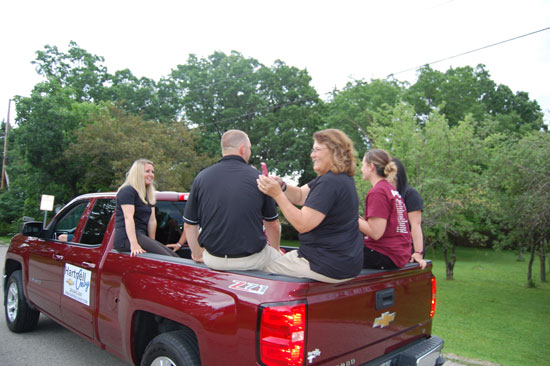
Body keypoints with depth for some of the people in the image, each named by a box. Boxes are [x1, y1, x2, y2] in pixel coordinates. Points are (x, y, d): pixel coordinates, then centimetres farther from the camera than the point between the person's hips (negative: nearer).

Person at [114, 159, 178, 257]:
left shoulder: (148, 194, 23)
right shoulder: (127, 191, -5)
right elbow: (128, 218, -18)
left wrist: (152, 243, 11)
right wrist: (134, 244, -28)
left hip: (141, 236, 9)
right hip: (126, 239, -9)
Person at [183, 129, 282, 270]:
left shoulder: (201, 177, -2)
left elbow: (189, 225, 3)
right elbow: (272, 224, 2)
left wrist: (198, 255, 19)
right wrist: (276, 251, 21)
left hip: (213, 261, 3)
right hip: (253, 260, -3)